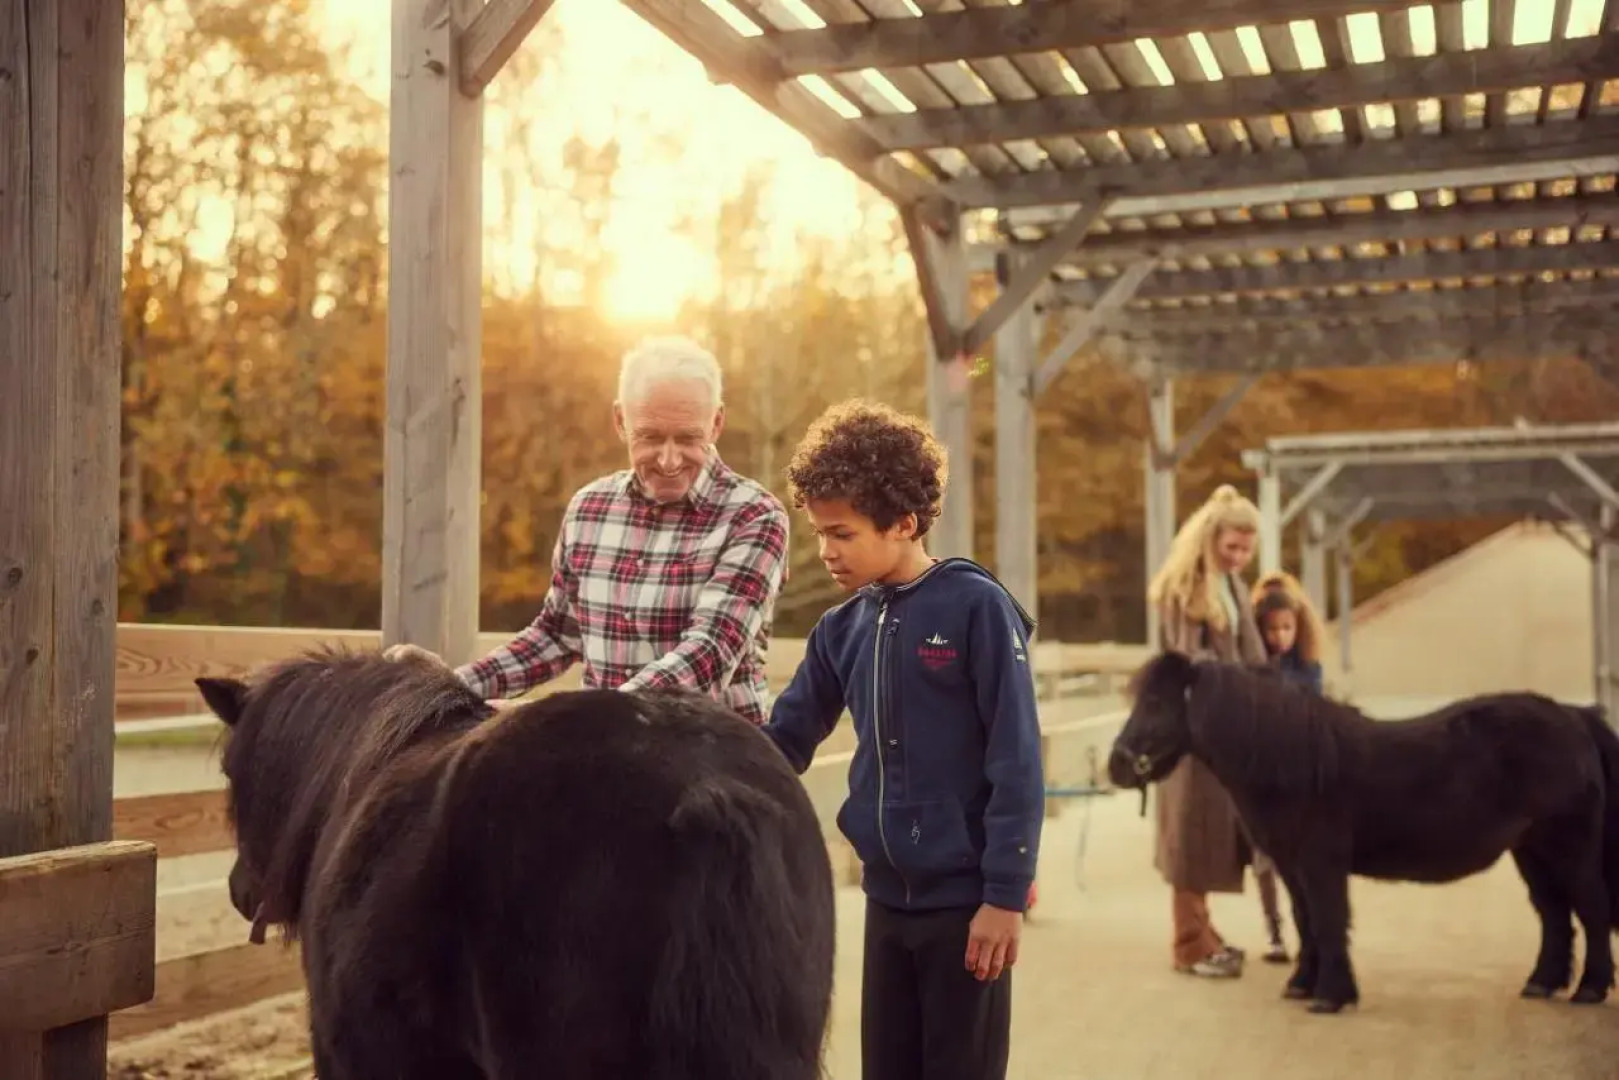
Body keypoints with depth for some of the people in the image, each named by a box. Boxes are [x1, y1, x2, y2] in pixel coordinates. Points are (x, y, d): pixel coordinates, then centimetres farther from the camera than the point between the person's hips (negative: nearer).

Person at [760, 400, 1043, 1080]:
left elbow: (1017, 764, -14)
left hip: (965, 899, -6)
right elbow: (783, 744, 8)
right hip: (887, 898, 6)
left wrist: (1006, 895, -15)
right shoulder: (842, 629, 5)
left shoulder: (976, 607, -12)